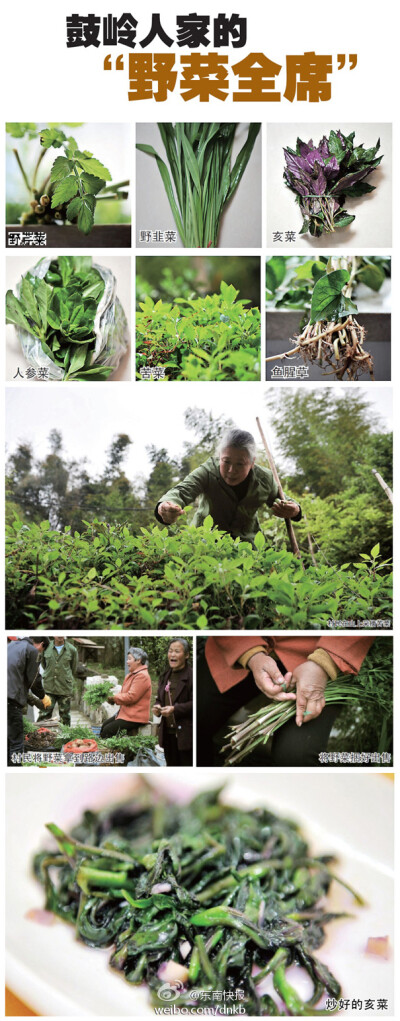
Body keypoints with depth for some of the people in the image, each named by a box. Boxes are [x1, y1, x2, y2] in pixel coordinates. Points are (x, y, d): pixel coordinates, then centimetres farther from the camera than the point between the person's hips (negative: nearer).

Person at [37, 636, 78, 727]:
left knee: (65, 716, 6)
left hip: (65, 689, 0)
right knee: (44, 714, -5)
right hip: (48, 688, 0)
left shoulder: (72, 650, -1)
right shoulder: (46, 647, 0)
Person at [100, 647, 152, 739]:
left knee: (107, 731, -14)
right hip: (125, 712, 10)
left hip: (135, 717, -10)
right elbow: (124, 693, 19)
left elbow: (131, 697, -24)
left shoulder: (142, 676, -19)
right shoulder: (132, 674, 16)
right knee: (105, 725, 8)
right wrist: (113, 698, -2)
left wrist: (114, 698, -11)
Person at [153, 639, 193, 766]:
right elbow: (160, 699, 23)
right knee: (171, 764, 13)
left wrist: (175, 709, -23)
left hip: (186, 733, -7)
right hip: (168, 732, 7)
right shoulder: (165, 676, 14)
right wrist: (157, 707, 1)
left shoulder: (192, 675, -10)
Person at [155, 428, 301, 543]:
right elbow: (182, 490, -42)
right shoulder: (207, 473, -26)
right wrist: (166, 505, -67)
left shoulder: (265, 479, -16)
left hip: (245, 540, 2)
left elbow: (276, 499, 4)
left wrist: (294, 510, -21)